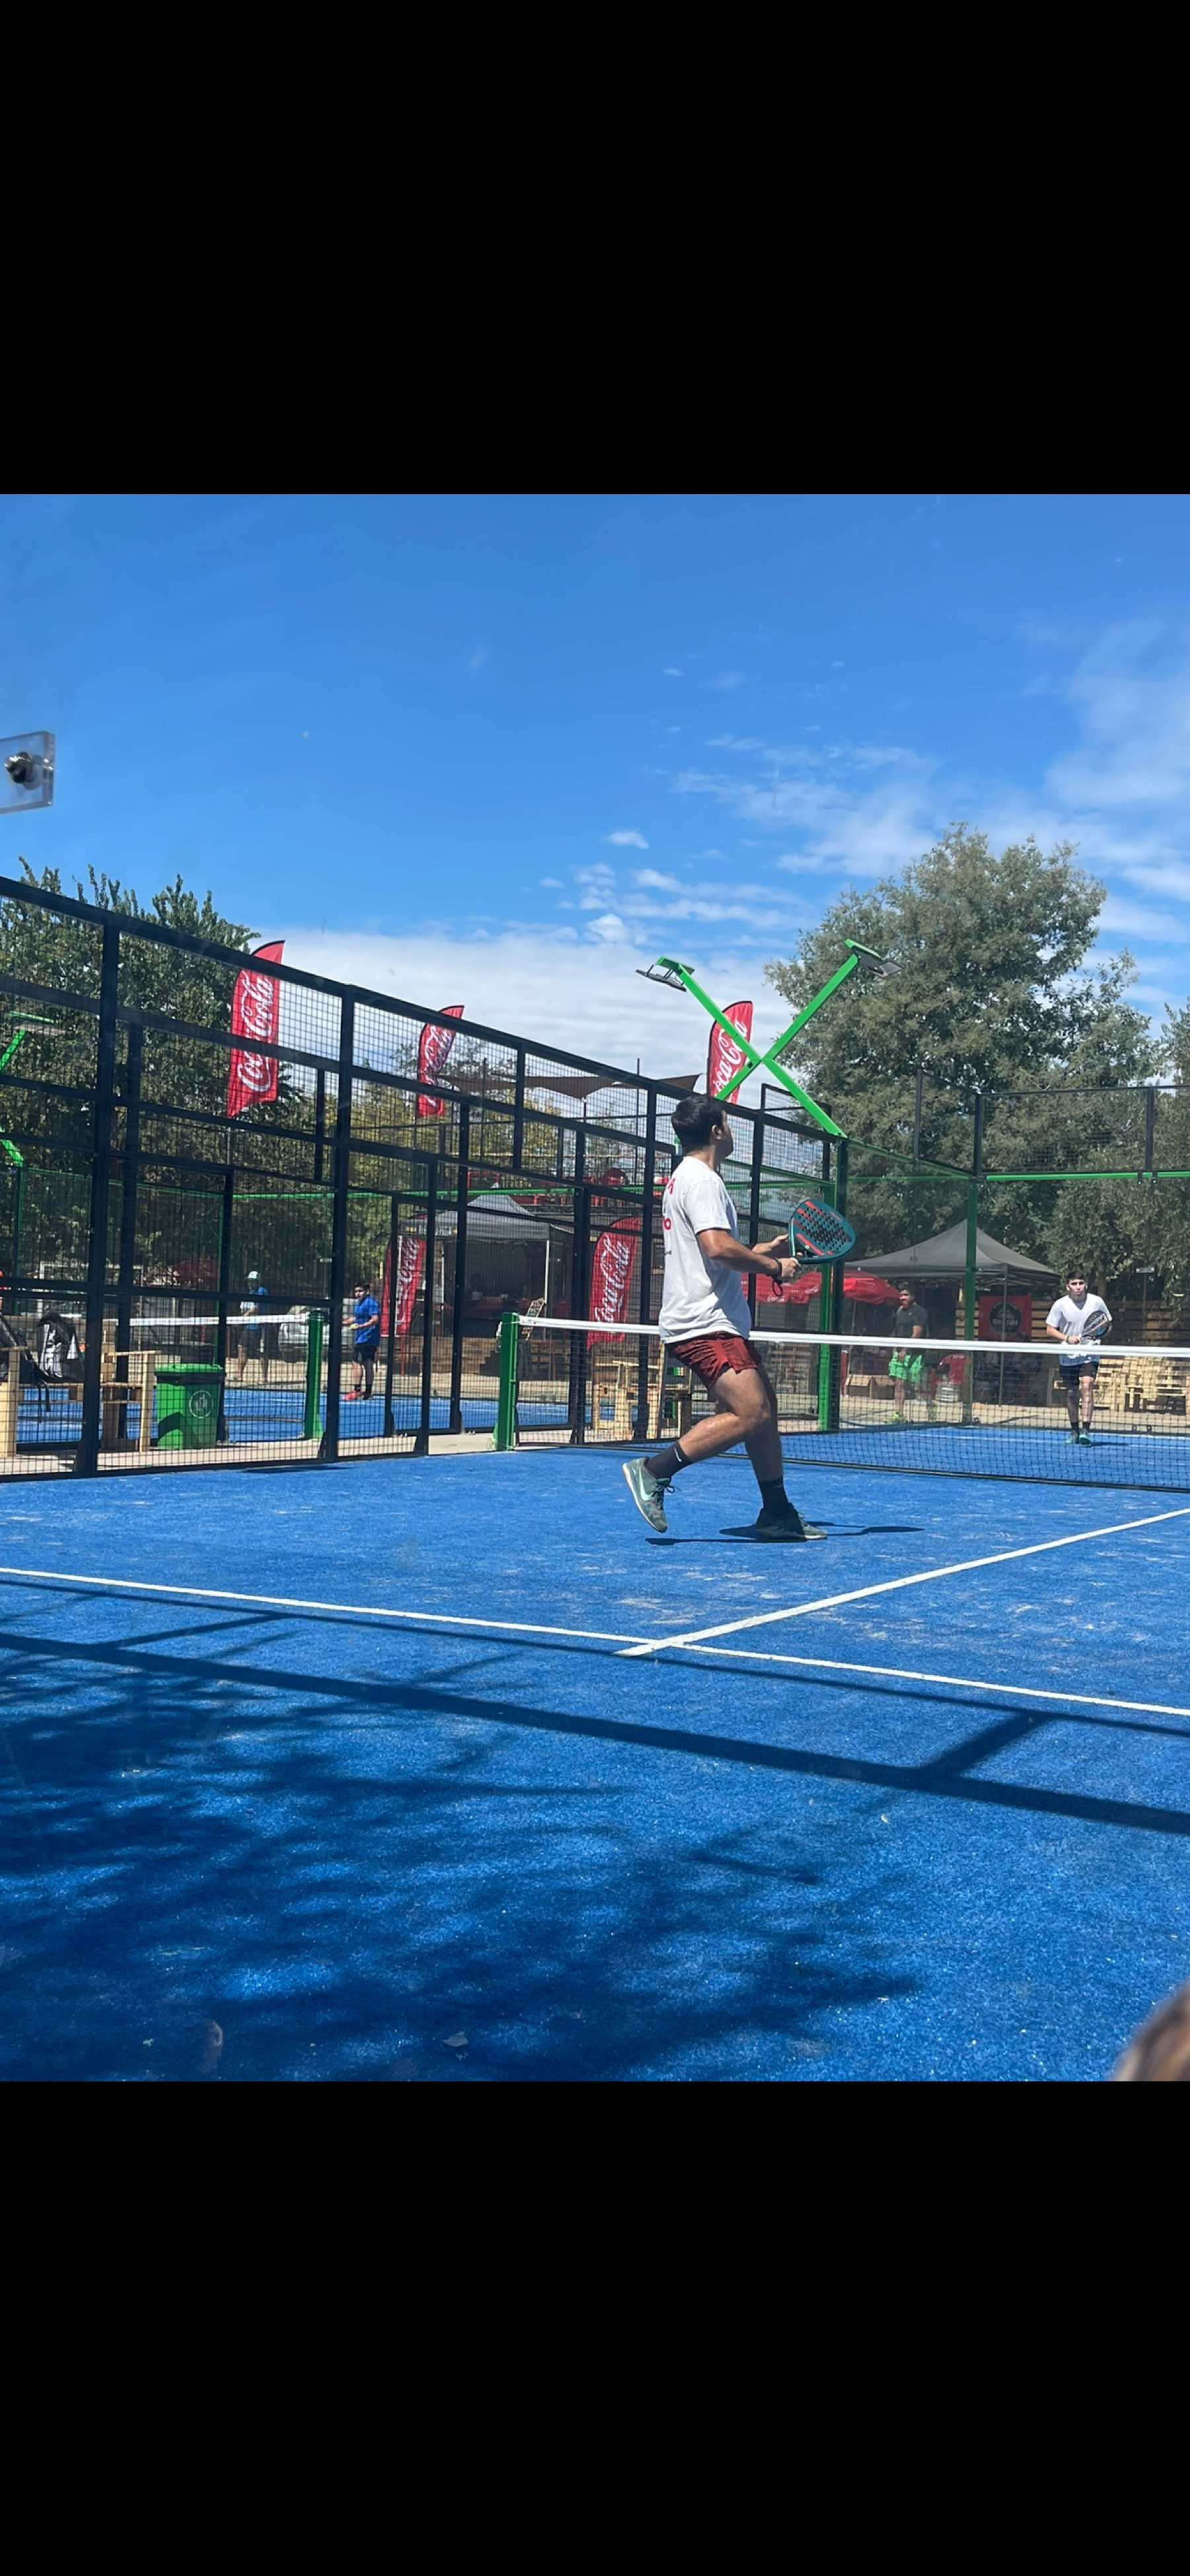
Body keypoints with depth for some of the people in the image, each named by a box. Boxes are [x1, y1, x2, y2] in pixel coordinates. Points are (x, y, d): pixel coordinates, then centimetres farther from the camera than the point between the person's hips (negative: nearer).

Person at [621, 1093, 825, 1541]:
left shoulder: (685, 1179, 22)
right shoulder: (701, 1181, -12)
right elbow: (718, 1247, -26)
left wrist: (763, 1251, 23)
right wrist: (774, 1267, -14)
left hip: (714, 1322, 11)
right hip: (705, 1324, -11)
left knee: (764, 1407, 11)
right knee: (750, 1413, -18)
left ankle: (777, 1514, 15)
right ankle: (654, 1470, -15)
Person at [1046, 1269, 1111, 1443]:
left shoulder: (1097, 1302, -4)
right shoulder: (1060, 1305, -6)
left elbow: (1107, 1325, 8)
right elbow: (1050, 1330, -1)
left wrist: (1100, 1334, -13)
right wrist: (1068, 1339, -17)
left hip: (1089, 1354, -1)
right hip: (1068, 1356, 1)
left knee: (1087, 1386, -18)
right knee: (1071, 1393, 7)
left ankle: (1086, 1429, -21)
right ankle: (1074, 1430, 21)